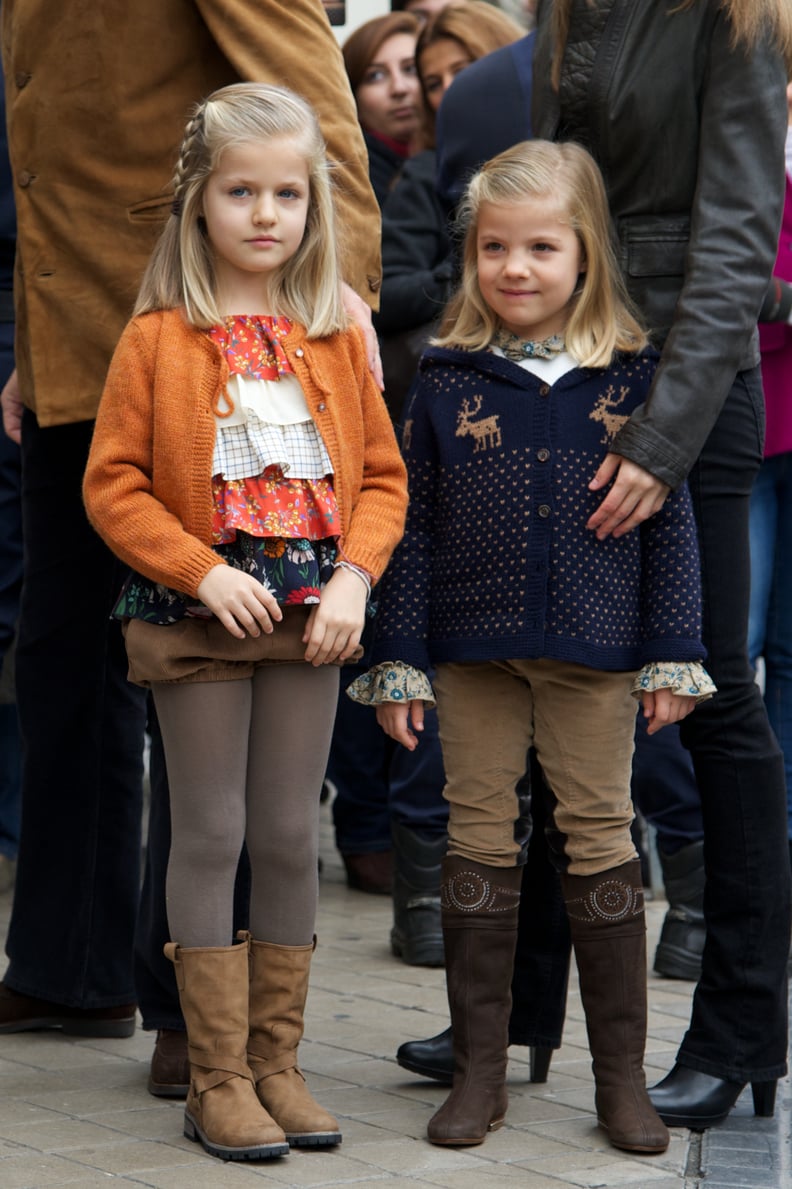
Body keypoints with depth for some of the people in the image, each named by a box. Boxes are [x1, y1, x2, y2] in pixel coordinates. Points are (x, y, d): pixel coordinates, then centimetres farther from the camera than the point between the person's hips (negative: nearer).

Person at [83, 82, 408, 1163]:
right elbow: (113, 486, -6)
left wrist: (353, 577, -7)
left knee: (291, 837, 9)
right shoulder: (159, 339, -5)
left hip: (310, 619, 3)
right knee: (211, 836, 2)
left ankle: (277, 1061, 20)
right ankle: (218, 1079, 9)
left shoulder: (335, 339, 5)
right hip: (198, 621, -3)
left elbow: (382, 476, 9)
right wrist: (204, 572, -16)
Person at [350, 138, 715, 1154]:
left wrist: (672, 653, -1)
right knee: (478, 842, 7)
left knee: (600, 840, 6)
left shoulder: (630, 375, -1)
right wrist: (398, 661, -1)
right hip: (475, 649, 1)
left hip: (592, 651, -1)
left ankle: (621, 1074, 15)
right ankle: (479, 1071, 17)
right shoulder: (447, 380, 0)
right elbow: (411, 525, 2)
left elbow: (669, 521, 2)